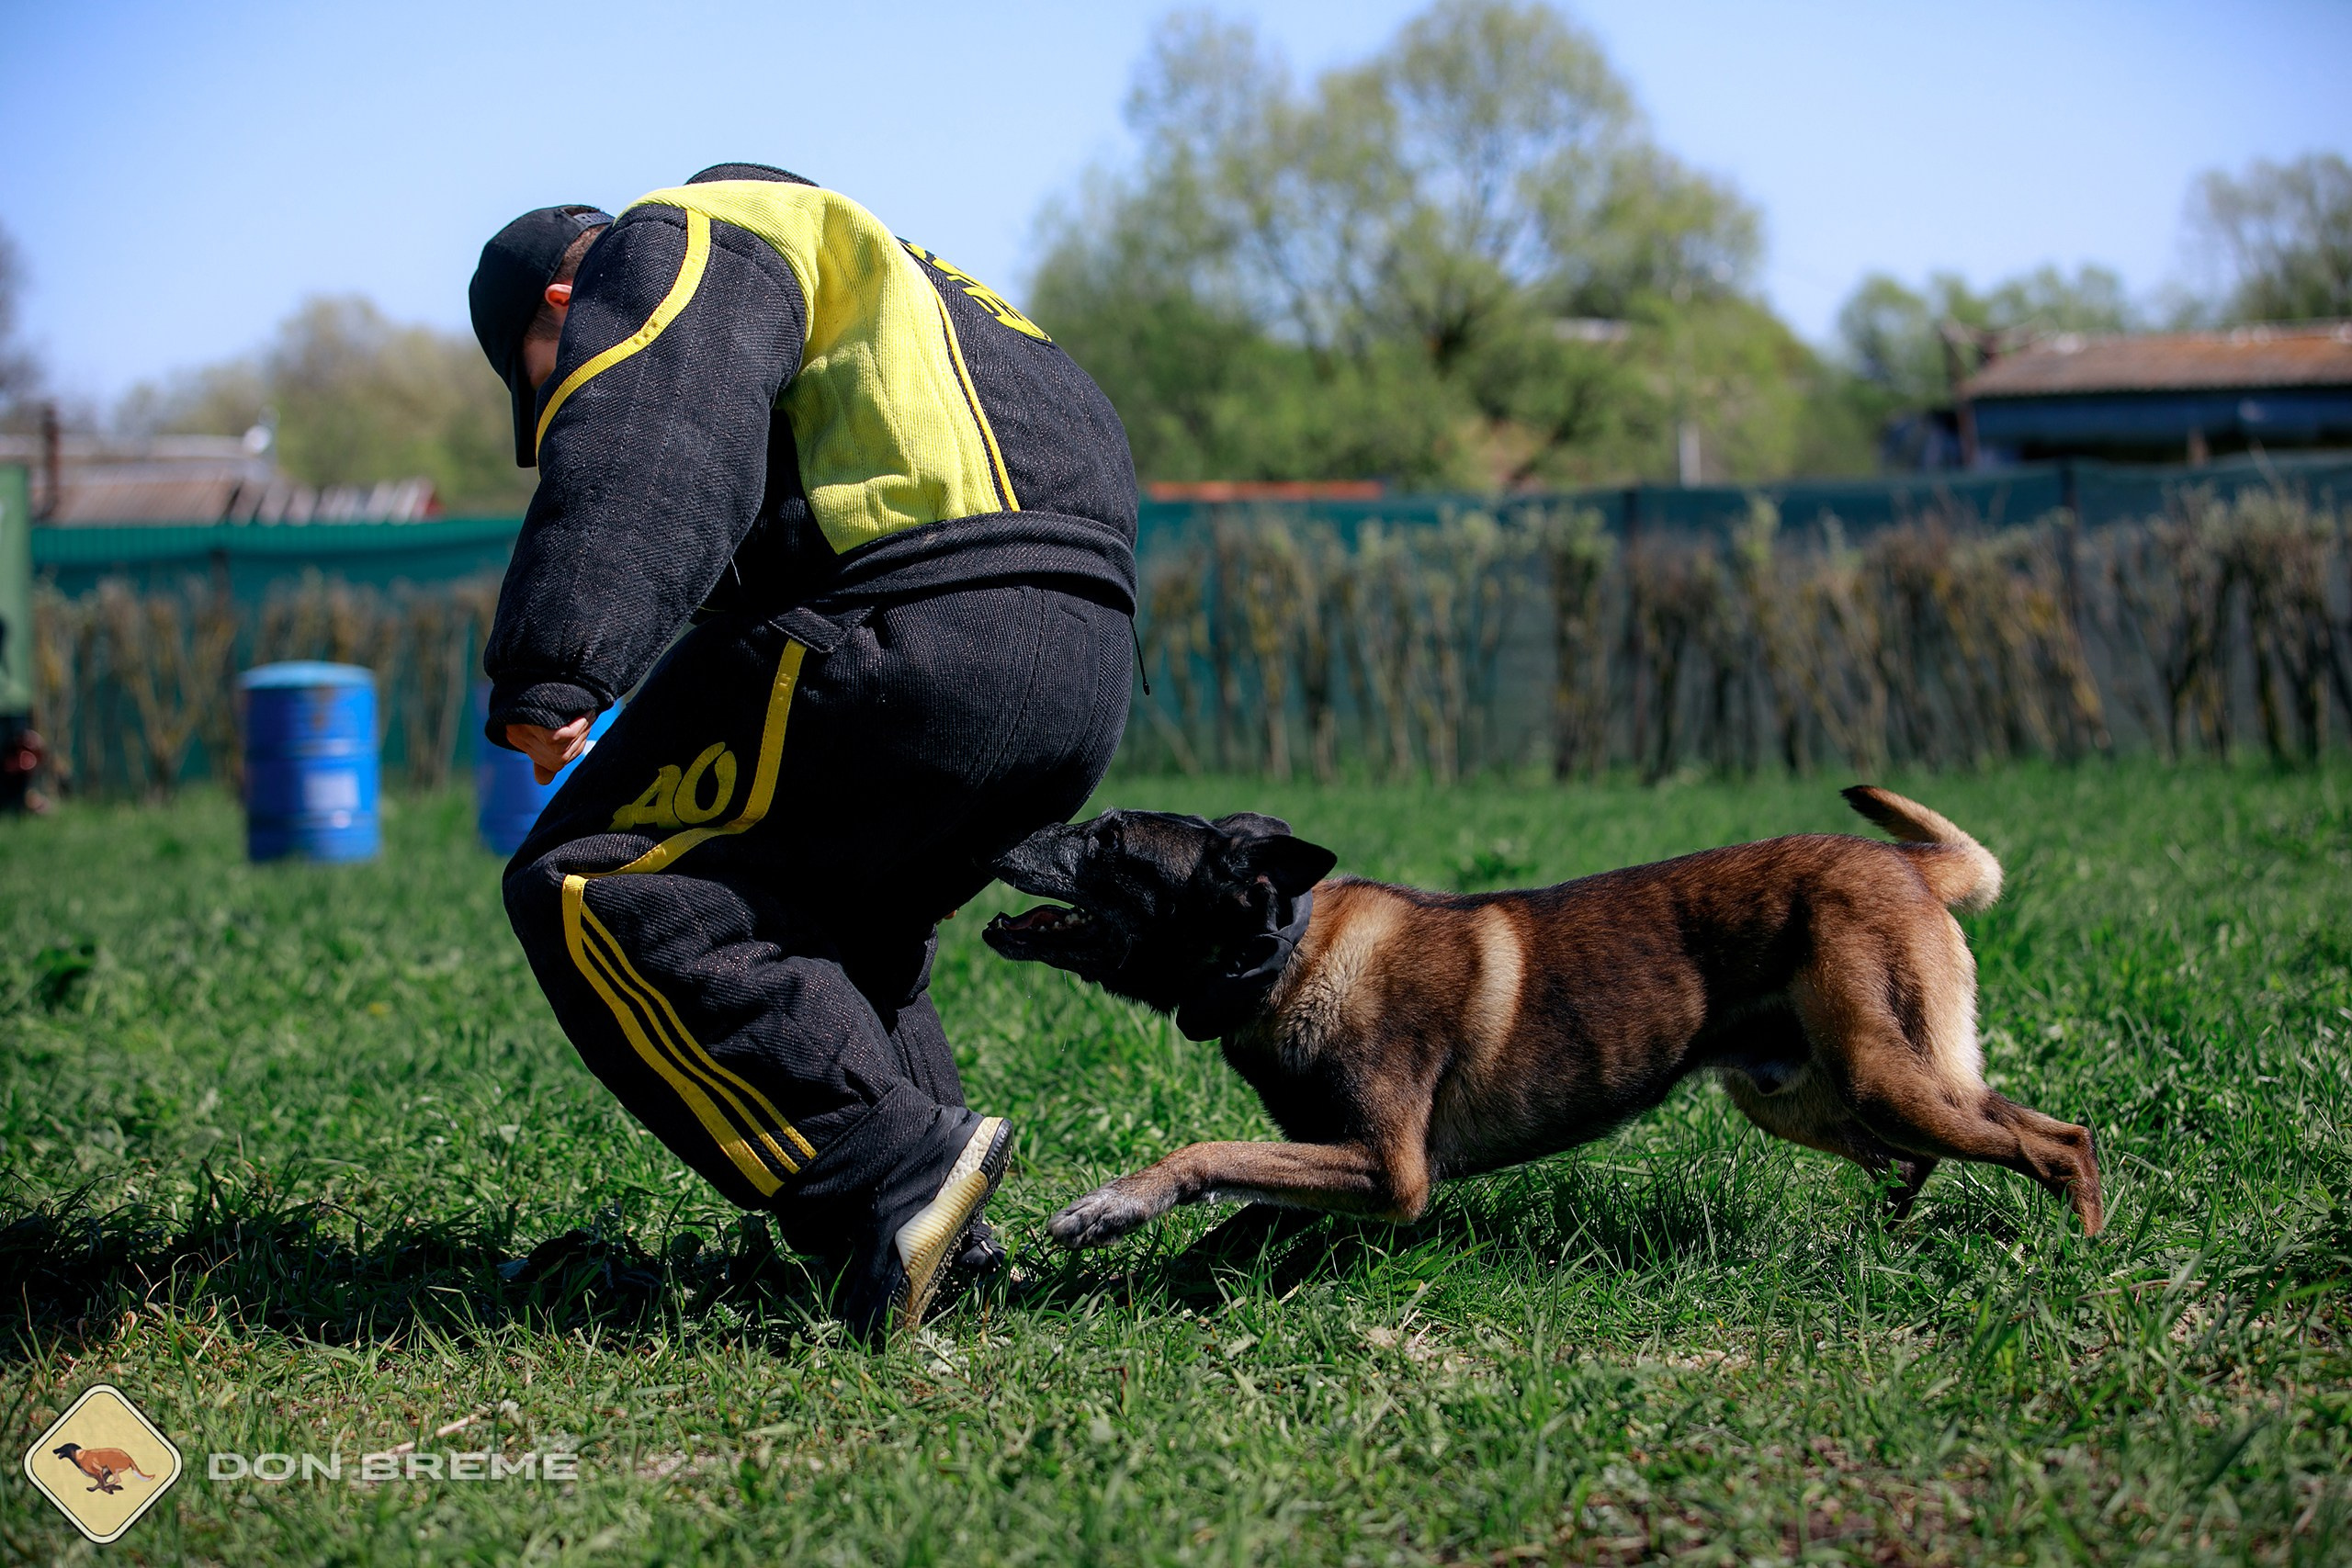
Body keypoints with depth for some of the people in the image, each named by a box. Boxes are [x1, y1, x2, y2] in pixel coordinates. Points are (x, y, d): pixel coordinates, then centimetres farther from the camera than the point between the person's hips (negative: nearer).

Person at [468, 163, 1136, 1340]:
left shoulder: (671, 247, 8)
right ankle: (942, 1245, 17)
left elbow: (634, 469, -14)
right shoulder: (833, 257, 37)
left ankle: (895, 1173, -16)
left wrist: (550, 675, -25)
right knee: (829, 928, 27)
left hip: (915, 639, -10)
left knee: (594, 894, -7)